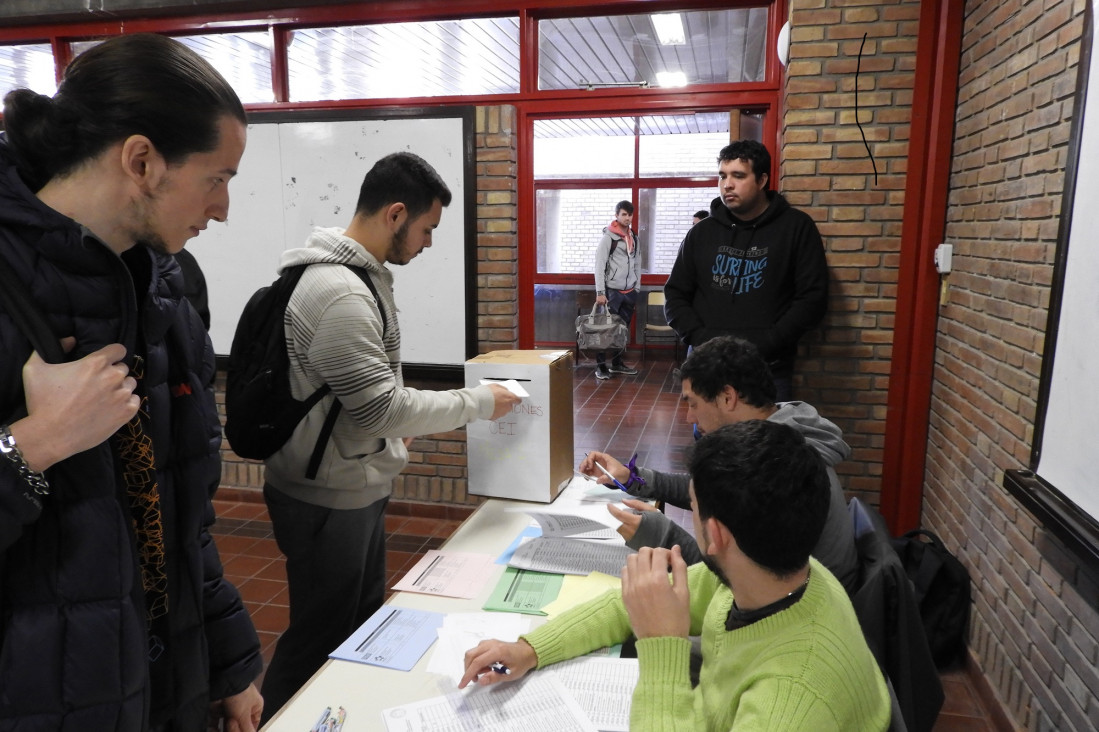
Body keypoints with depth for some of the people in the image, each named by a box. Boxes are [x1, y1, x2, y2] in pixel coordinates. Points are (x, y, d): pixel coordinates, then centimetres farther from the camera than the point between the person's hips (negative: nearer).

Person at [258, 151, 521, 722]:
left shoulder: (358, 276, 6)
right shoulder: (339, 294, -27)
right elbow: (381, 407, -26)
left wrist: (391, 427, 18)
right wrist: (478, 403, -17)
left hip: (356, 488, 10)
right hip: (328, 500, -10)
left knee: (366, 623, 24)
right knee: (320, 642, 9)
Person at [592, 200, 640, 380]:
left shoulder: (634, 238, 12)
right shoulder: (608, 237, -8)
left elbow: (637, 265, 15)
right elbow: (599, 266, -12)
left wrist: (636, 290, 10)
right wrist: (600, 292, -17)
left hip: (629, 292, 6)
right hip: (612, 291, -6)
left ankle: (617, 363, 22)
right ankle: (601, 365, 4)